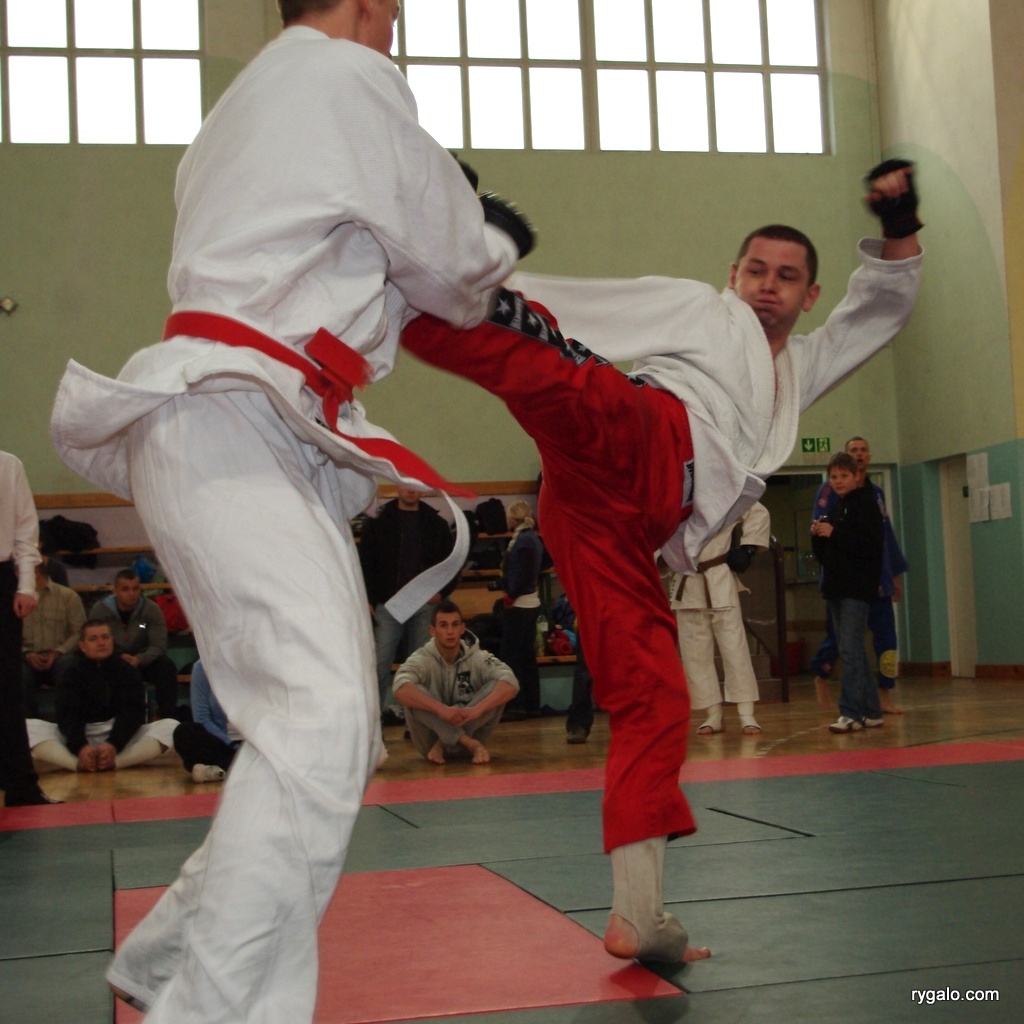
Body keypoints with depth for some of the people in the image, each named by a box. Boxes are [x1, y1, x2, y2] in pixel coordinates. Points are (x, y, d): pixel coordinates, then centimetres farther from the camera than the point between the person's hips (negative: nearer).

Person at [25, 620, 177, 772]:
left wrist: (113, 744, -33)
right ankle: (80, 763, -43)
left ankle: (113, 761, -40)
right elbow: (68, 715, -15)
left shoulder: (128, 672, 2)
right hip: (78, 738, 0)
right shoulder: (71, 674, 0)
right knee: (30, 727, -25)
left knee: (170, 726, -25)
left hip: (121, 735, 1)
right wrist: (80, 746, -37)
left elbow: (132, 713, -13)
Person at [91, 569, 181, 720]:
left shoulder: (152, 609, -11)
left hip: (143, 661, 1)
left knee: (167, 667, -29)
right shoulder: (99, 610, -11)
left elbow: (159, 645, -13)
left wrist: (139, 659, -34)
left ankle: (169, 717, -20)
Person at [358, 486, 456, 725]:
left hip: (424, 605, 2)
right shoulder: (378, 522, 3)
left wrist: (442, 591, 0)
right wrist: (368, 601, -6)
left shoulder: (436, 523, 9)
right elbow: (366, 564, 1)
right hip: (388, 605, -2)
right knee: (380, 664, -4)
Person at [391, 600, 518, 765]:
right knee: (414, 693, -29)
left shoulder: (478, 657, -7)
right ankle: (471, 744, -29)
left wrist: (477, 709, -39)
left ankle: (443, 745, -22)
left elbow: (511, 684, -23)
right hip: (432, 737, -2)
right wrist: (441, 709, -45)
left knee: (497, 688, -21)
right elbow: (401, 690, -32)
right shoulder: (421, 659, -12)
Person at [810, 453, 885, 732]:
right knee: (854, 652, 11)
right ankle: (870, 711, 17)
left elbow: (872, 544, -18)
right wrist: (817, 535, 0)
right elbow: (823, 555, 20)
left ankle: (851, 713, -12)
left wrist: (834, 534, -20)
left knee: (850, 649, -13)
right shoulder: (834, 510, 18)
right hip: (836, 588, 9)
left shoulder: (866, 504, -5)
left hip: (857, 588, -9)